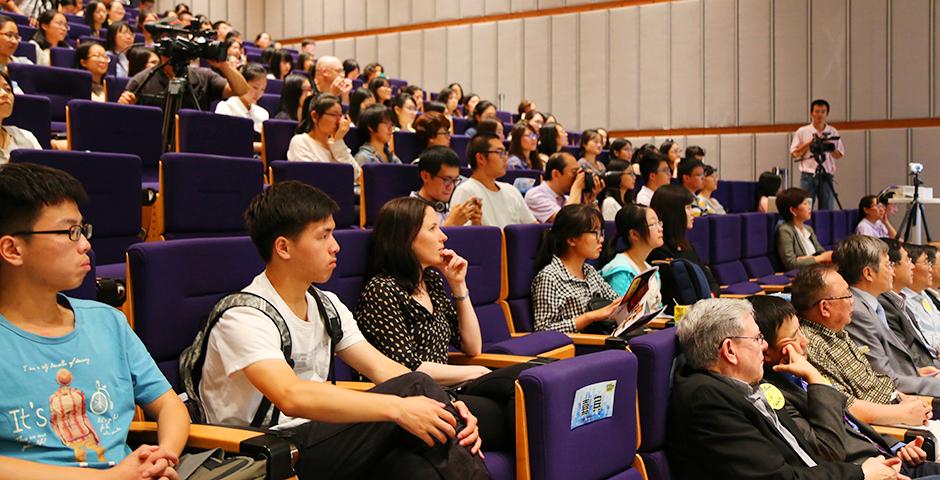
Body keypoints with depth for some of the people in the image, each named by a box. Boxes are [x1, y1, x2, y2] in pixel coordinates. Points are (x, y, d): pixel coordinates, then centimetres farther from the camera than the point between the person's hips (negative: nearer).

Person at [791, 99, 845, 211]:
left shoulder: (833, 132, 10)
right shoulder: (802, 132, 5)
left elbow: (839, 155, 11)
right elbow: (794, 154, 2)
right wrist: (809, 143, -7)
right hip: (808, 176, -2)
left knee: (827, 210, 3)